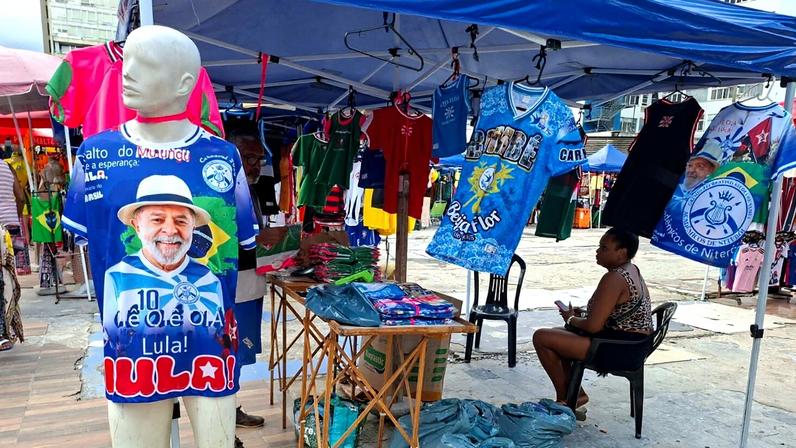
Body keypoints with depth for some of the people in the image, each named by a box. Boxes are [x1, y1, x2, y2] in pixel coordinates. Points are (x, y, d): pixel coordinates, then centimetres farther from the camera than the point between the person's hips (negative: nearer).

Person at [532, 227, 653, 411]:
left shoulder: (614, 278, -22)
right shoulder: (632, 271, 10)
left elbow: (593, 326, -24)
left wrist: (571, 319, -4)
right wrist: (583, 312, 9)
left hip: (620, 352, -11)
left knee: (541, 337, -12)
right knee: (556, 334, 21)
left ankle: (564, 397, 4)